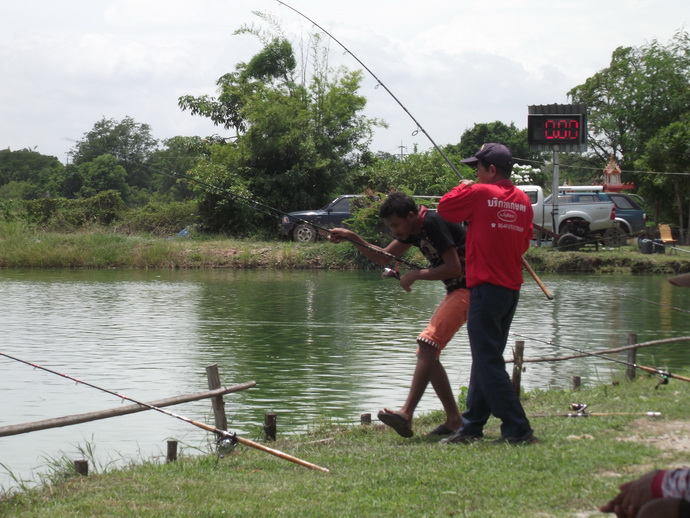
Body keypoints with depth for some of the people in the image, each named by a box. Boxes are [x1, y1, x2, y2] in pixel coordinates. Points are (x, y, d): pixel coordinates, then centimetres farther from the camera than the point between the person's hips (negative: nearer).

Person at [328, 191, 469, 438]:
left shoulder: (433, 223, -18)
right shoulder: (413, 230, 11)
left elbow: (453, 268, -22)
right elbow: (384, 257, 20)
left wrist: (416, 275, -13)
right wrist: (353, 238, 7)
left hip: (469, 289, -11)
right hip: (455, 291, 11)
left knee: (427, 344, -22)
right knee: (426, 353, 7)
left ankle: (406, 415, -31)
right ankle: (453, 419, 12)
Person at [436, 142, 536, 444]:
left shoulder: (480, 193, -12)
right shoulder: (522, 200, 8)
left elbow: (444, 208, 0)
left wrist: (462, 188, 17)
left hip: (487, 286, -8)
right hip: (512, 287, 8)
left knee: (488, 362, -5)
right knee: (487, 358, 15)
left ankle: (517, 429, -8)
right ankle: (472, 426, 20)